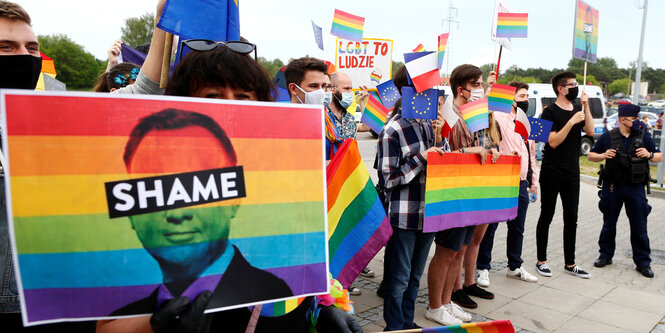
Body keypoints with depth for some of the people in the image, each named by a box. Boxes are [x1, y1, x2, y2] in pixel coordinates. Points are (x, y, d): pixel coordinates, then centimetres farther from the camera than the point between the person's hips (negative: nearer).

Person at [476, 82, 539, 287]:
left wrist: (533, 181, 20)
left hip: (521, 184, 7)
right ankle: (483, 268, 13)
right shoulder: (500, 118, -7)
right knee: (490, 226, 1)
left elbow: (531, 154, 22)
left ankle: (515, 267, 31)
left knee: (517, 227, 16)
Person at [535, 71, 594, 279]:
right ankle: (541, 261, 14)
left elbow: (590, 132, 0)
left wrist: (586, 107, -6)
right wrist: (571, 122, -21)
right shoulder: (550, 112, -8)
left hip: (572, 172, 6)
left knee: (571, 218, 9)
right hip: (552, 172, -6)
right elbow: (553, 142, -16)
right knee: (546, 216, 3)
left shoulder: (577, 110, 12)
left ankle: (570, 264, 19)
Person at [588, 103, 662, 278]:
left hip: (636, 187, 1)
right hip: (613, 187, 0)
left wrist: (649, 154, -12)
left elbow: (660, 157, 10)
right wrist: (603, 156, -14)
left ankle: (643, 262, 15)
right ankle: (606, 255, 25)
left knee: (639, 226, 3)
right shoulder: (608, 137, -1)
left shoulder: (643, 135, 3)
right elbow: (590, 156, 6)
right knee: (609, 224, 10)